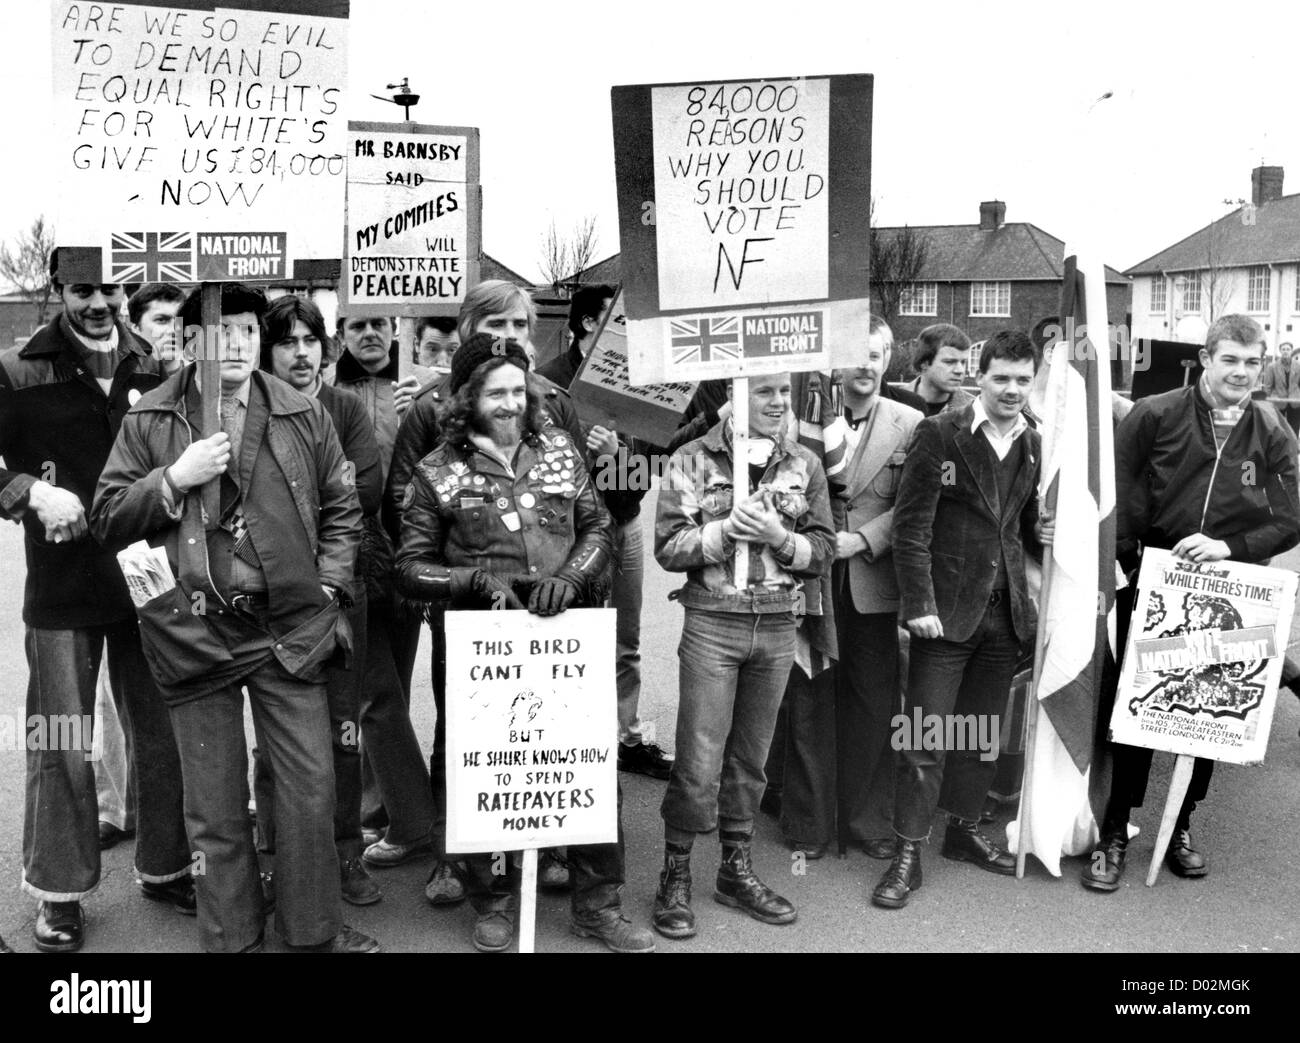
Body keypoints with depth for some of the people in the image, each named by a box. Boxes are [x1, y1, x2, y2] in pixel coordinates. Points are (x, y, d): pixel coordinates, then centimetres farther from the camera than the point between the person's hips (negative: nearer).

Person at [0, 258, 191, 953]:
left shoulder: (153, 369, 4)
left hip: (150, 581, 2)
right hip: (61, 589, -2)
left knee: (163, 735, 10)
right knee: (62, 746, 6)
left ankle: (164, 867, 28)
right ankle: (59, 892, 22)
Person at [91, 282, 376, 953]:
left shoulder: (304, 416, 5)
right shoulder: (149, 421, 2)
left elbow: (342, 510, 12)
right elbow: (106, 521, 2)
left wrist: (328, 588, 1)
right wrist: (175, 478, -12)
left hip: (290, 629, 1)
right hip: (194, 635, -1)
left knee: (311, 789, 5)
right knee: (214, 805, 9)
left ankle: (314, 929, 24)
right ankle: (231, 940, 25)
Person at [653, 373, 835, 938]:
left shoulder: (805, 464, 7)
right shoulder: (693, 461, -2)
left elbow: (823, 549, 5)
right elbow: (668, 547, -6)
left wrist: (779, 538, -13)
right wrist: (725, 529, -19)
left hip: (778, 627, 3)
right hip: (712, 624, -3)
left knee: (750, 755, 13)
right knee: (699, 760, -4)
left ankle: (736, 867, 28)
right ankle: (675, 876, 13)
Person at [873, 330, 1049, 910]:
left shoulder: (1033, 443, 8)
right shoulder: (938, 434, -10)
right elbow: (910, 526, -12)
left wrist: (1041, 534, -1)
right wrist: (919, 604, -17)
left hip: (1005, 612, 6)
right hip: (946, 611, -6)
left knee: (984, 733, 17)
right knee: (926, 737, -2)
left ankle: (964, 830, 33)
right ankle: (908, 854, 8)